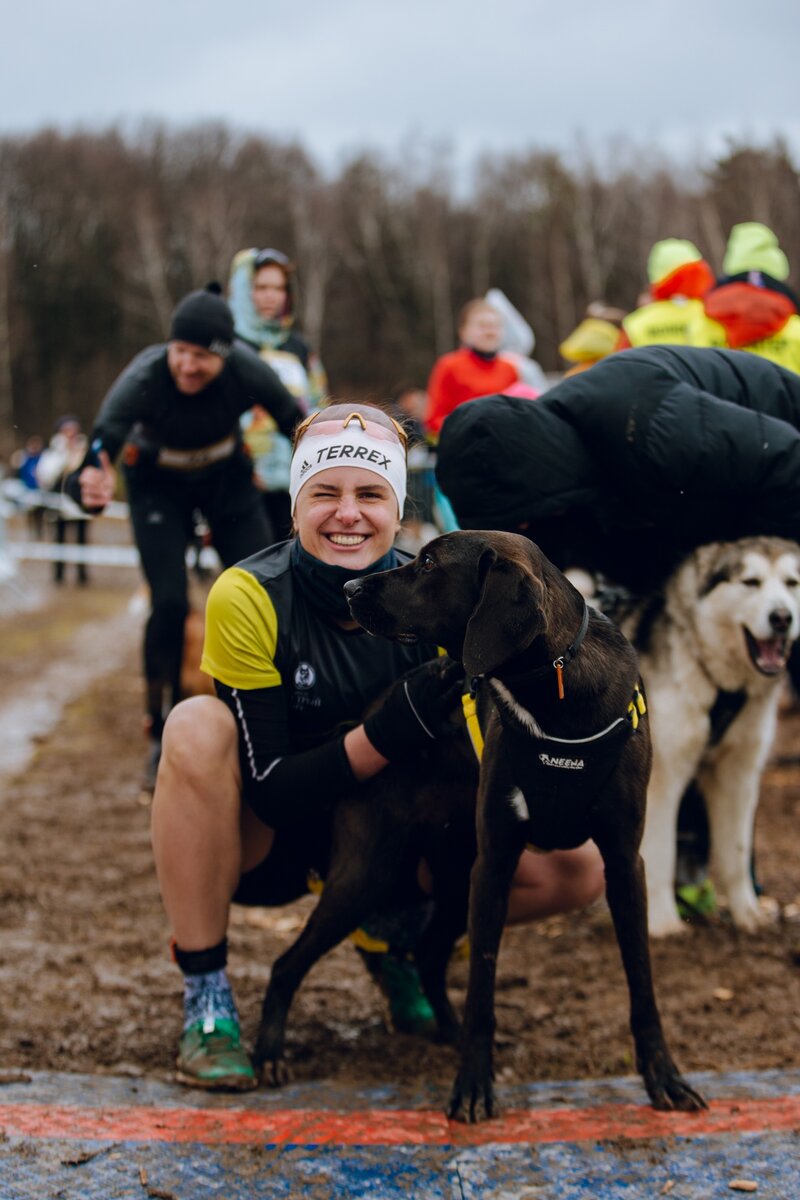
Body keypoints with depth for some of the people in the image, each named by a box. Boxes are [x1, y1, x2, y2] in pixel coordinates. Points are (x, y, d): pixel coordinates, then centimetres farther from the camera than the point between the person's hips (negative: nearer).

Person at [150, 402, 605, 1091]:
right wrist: (386, 735, -38)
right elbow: (270, 792, -23)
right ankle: (205, 1000, -20)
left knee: (577, 870, -15)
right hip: (266, 844, -3)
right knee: (197, 728, -35)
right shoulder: (248, 597, -22)